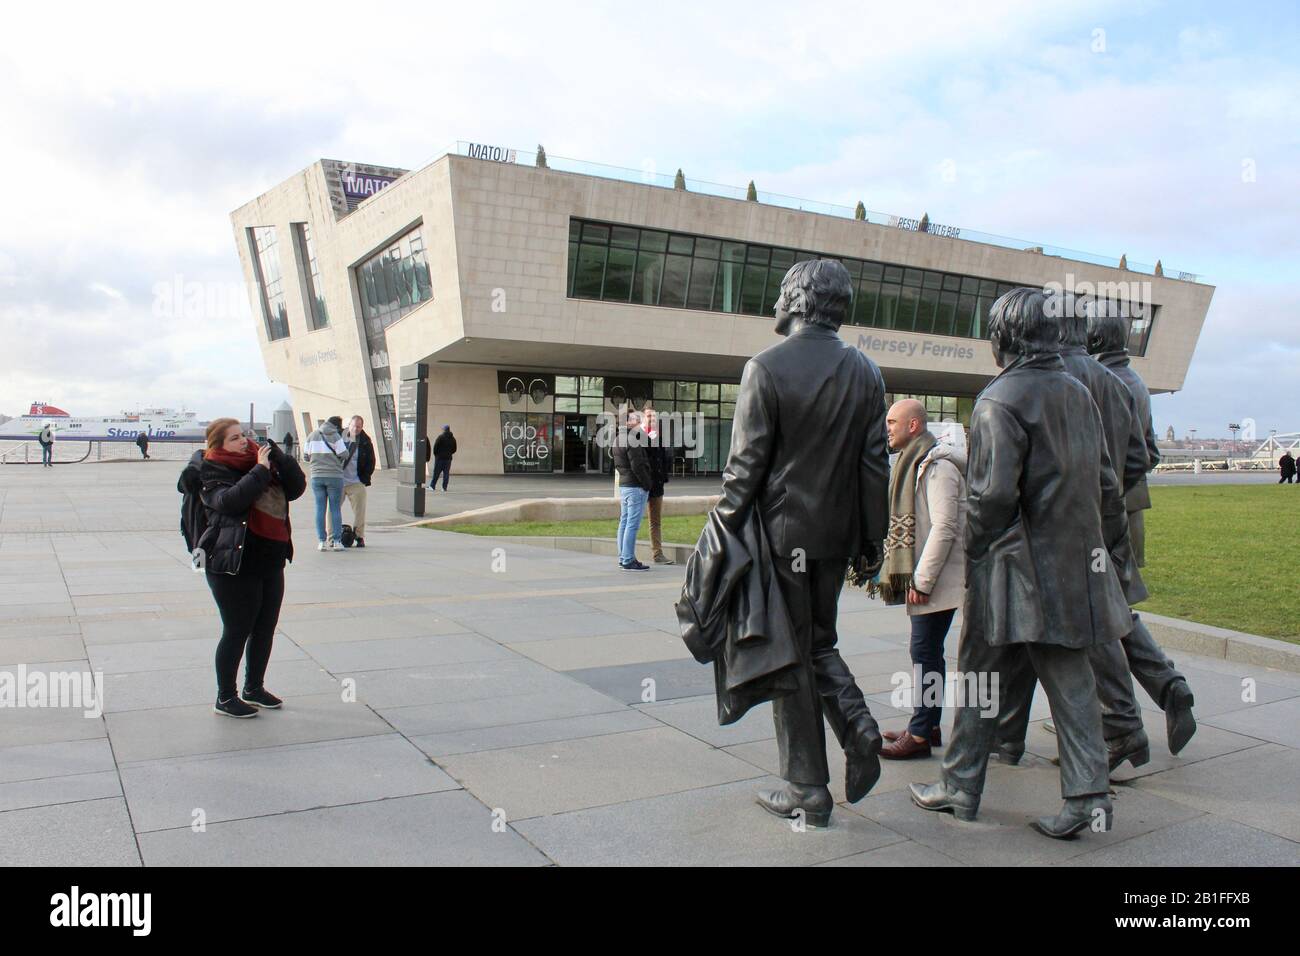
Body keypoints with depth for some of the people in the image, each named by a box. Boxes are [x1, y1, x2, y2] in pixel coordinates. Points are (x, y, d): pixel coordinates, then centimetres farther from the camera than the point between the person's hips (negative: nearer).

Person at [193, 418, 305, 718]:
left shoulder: (260, 460, 10)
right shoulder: (213, 473, -8)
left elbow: (296, 488, 4)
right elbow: (230, 499, -28)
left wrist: (279, 458, -7)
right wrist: (260, 470, -22)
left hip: (271, 563, 7)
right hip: (234, 566, -7)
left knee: (265, 629, 15)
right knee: (237, 631, 1)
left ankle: (254, 688, 32)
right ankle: (225, 698, 16)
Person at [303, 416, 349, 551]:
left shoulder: (312, 436, 6)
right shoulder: (335, 436, -7)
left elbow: (305, 457, 10)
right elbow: (344, 455, -9)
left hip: (317, 476, 3)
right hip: (334, 476, -3)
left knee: (320, 508, 6)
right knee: (336, 508, 3)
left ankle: (321, 541, 3)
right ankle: (336, 541, 3)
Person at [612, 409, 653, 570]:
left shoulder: (618, 439, 14)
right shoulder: (633, 439, -16)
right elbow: (637, 466, -20)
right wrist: (647, 484, -11)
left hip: (623, 485, 10)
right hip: (636, 486, -10)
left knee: (624, 522, 13)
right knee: (633, 524, -7)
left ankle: (623, 558, 19)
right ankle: (628, 561, -6)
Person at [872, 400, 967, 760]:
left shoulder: (938, 466, -15)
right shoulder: (913, 462, 17)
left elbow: (944, 528, -21)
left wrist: (922, 581, -21)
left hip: (937, 578, -10)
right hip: (920, 575, 10)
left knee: (925, 651, -5)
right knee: (927, 651, 14)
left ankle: (920, 734, 1)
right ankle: (929, 725, 24)